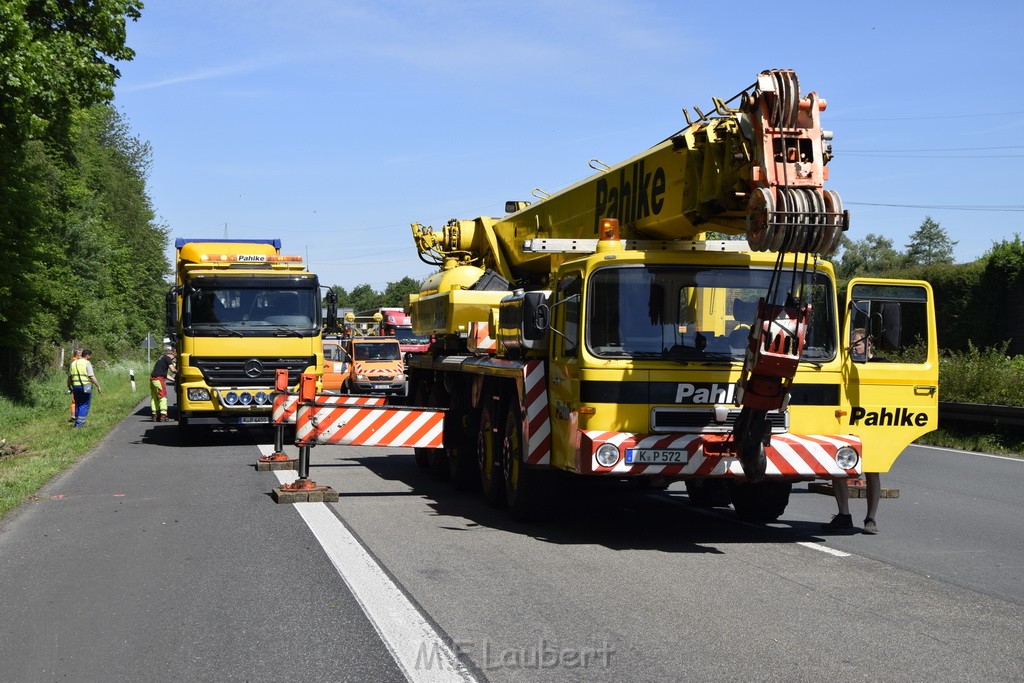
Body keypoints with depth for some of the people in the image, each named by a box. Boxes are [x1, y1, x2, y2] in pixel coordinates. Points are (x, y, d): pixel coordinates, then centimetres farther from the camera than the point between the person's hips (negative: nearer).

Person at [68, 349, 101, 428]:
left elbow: (69, 377, 17)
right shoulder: (87, 363, -7)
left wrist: (69, 387, 27)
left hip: (75, 386, 6)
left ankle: (77, 422, 20)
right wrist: (98, 386, -9)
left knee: (78, 404, 18)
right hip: (86, 387, -6)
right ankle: (80, 423, -5)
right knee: (85, 405, 0)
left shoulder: (74, 363, 13)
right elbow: (92, 377, -13)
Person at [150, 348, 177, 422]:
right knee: (163, 397, -8)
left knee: (154, 398, 13)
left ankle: (154, 415, 16)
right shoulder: (167, 358, 0)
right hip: (158, 379, -9)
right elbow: (172, 370, -8)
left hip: (152, 379, 9)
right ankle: (163, 415, -14)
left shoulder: (161, 359, 27)